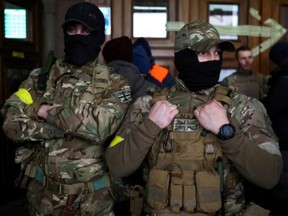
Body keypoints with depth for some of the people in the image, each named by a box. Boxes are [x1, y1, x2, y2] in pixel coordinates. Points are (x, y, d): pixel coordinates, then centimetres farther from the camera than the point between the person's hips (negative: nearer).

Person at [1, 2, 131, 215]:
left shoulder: (115, 83, -5)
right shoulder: (41, 77, 3)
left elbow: (99, 126, -23)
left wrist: (48, 111, -14)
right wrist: (72, 122, -18)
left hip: (92, 196, -2)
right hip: (42, 191, 2)